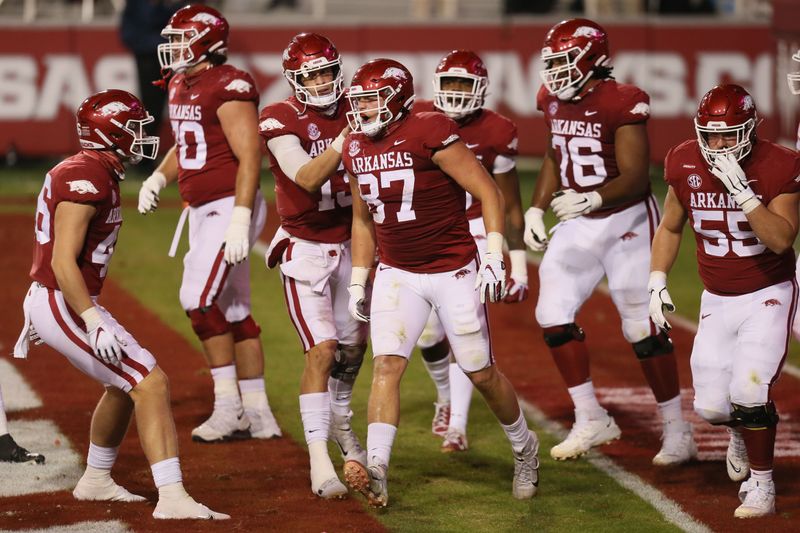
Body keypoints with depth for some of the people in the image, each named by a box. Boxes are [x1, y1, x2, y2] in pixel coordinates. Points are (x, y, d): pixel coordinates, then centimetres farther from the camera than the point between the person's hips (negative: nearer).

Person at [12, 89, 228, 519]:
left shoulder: (85, 172, 12)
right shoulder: (87, 178, -20)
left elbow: (51, 251, 22)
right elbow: (63, 263, -25)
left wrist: (37, 312, 29)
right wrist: (95, 325, -27)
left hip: (50, 302, 11)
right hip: (63, 307, -11)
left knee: (124, 384, 26)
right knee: (150, 383, -15)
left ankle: (96, 481, 40)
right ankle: (172, 498, -21)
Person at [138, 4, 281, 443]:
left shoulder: (229, 88, -16)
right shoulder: (181, 88, 12)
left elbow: (249, 157, -20)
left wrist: (240, 219, -25)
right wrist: (158, 178, 10)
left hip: (230, 207, -9)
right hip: (202, 210, 9)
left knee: (200, 297, -15)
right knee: (232, 309, 10)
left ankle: (228, 405, -7)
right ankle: (258, 415, 16)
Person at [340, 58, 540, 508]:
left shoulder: (430, 135, -18)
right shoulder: (357, 150, 3)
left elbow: (489, 193, -15)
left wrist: (494, 256, -21)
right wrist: (358, 280, 17)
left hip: (454, 272, -5)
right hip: (396, 275, 5)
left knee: (482, 374, 6)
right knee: (387, 365, -14)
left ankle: (525, 449, 31)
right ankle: (376, 470, -22)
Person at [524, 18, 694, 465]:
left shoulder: (621, 104, -20)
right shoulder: (555, 102, 2)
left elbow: (635, 178, -22)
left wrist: (592, 199, -37)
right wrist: (536, 210, 10)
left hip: (626, 222, -7)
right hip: (578, 226, 7)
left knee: (644, 328, -4)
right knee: (553, 315, -1)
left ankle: (678, 432, 7)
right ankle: (591, 420, 10)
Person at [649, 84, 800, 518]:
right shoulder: (685, 166, -6)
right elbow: (670, 228, 11)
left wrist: (742, 190, -35)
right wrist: (657, 282, 1)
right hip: (717, 300, 4)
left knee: (748, 391, -18)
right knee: (711, 405, 1)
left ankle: (761, 485, 3)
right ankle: (741, 431, 39)